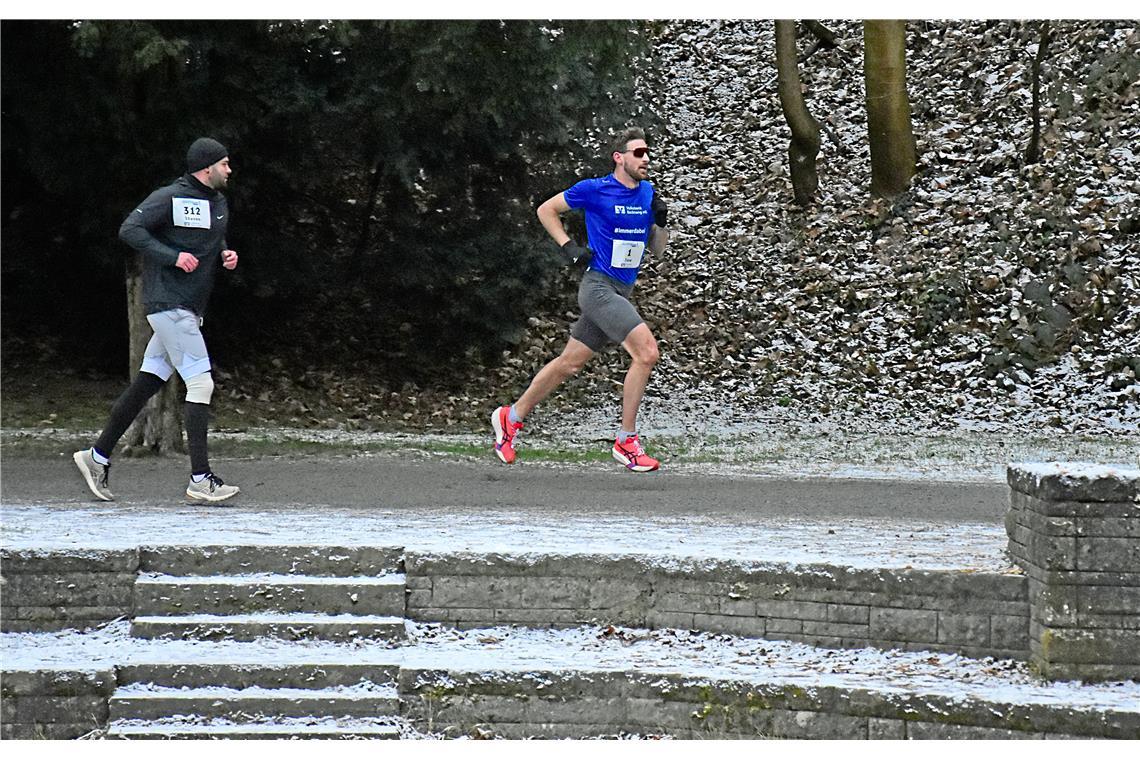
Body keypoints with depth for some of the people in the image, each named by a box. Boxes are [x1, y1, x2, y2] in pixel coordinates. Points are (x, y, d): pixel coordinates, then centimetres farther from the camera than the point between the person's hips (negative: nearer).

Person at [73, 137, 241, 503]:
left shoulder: (219, 203, 16)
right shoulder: (170, 198, -11)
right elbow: (129, 229, -15)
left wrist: (225, 255, 6)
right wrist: (173, 256, -21)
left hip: (190, 311, 9)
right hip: (169, 304, -9)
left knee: (146, 385, 10)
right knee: (201, 383, -13)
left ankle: (98, 456, 18)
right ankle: (200, 479, -13)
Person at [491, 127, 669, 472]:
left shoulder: (648, 193, 10)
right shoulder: (594, 190, -9)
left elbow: (656, 250, 16)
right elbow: (546, 210, 4)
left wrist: (660, 222, -3)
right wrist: (568, 246, -6)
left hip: (621, 293, 7)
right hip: (598, 286, -7)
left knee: (570, 363, 13)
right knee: (647, 352, -20)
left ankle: (511, 417, 29)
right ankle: (626, 441, -12)